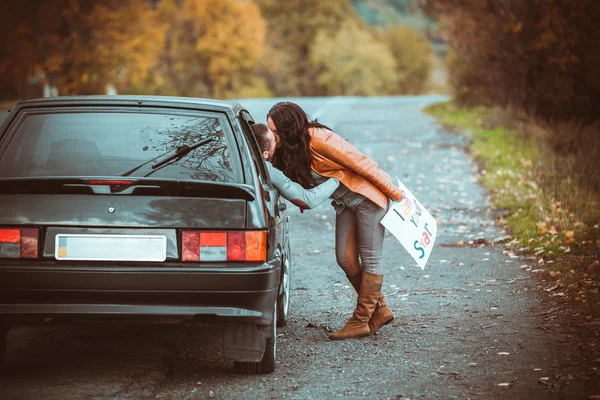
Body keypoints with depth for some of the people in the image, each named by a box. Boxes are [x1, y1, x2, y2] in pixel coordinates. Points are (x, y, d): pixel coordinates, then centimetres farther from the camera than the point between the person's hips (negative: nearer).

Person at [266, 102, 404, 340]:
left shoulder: (319, 140, -28)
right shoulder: (288, 150, -2)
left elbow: (361, 163, -23)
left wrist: (394, 193, -16)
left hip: (369, 198, -8)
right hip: (345, 204, 8)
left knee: (370, 259, -2)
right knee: (346, 259, 4)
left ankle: (361, 321, 1)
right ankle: (380, 310, 18)